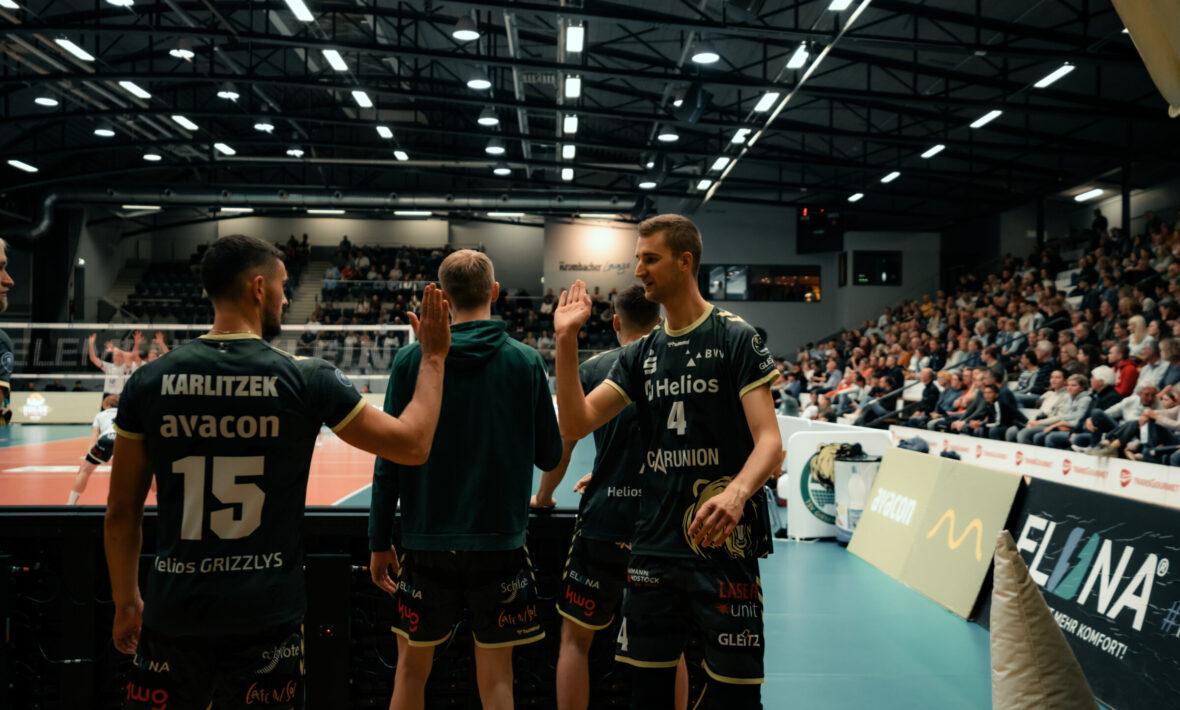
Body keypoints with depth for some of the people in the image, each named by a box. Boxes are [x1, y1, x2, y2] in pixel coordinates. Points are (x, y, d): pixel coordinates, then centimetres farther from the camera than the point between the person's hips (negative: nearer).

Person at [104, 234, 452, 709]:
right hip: (266, 618, -2)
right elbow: (412, 445, -3)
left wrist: (126, 603, 18)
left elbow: (121, 512, 4)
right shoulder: (307, 380, -10)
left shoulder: (150, 381, -3)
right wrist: (433, 357, 8)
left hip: (173, 616, 2)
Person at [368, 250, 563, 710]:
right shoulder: (526, 362, -5)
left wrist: (379, 542, 5)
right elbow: (549, 456, 1)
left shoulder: (411, 360, -5)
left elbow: (389, 460, -4)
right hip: (499, 542, 0)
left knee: (411, 667, 18)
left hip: (428, 541, 1)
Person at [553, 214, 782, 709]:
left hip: (723, 542, -5)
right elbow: (575, 424, 3)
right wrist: (566, 340, -5)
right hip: (653, 545, 5)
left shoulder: (735, 338, -5)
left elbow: (769, 440, -12)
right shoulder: (641, 354, 11)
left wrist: (737, 491, -32)